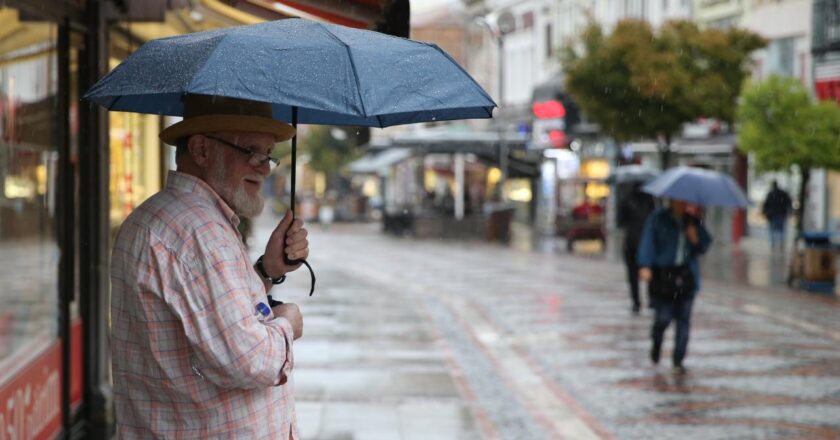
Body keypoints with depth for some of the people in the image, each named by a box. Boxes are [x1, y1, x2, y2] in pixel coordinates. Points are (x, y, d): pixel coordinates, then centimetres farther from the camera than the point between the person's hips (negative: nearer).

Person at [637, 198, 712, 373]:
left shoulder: (693, 222, 12)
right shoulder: (658, 218, 0)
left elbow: (705, 245, 12)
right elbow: (647, 241, -7)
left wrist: (695, 239, -10)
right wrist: (645, 266, -18)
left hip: (686, 275, 3)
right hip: (662, 275, -3)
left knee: (683, 319, -1)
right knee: (663, 317, -7)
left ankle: (678, 359, 7)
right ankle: (656, 344, 25)